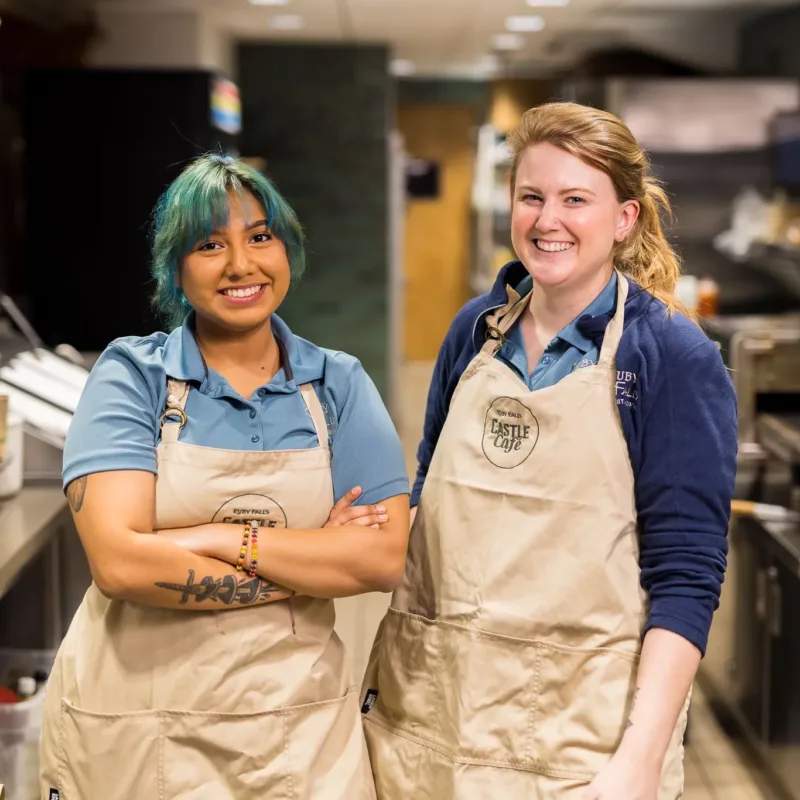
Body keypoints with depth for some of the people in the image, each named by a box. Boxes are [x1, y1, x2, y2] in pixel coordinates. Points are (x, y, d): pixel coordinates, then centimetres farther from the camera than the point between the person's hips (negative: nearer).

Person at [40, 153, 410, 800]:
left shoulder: (338, 384, 2)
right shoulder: (132, 376, -5)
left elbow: (385, 558, -9)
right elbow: (120, 563, -18)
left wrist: (228, 539, -18)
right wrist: (311, 567, -14)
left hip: (297, 726, 2)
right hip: (131, 728, -2)